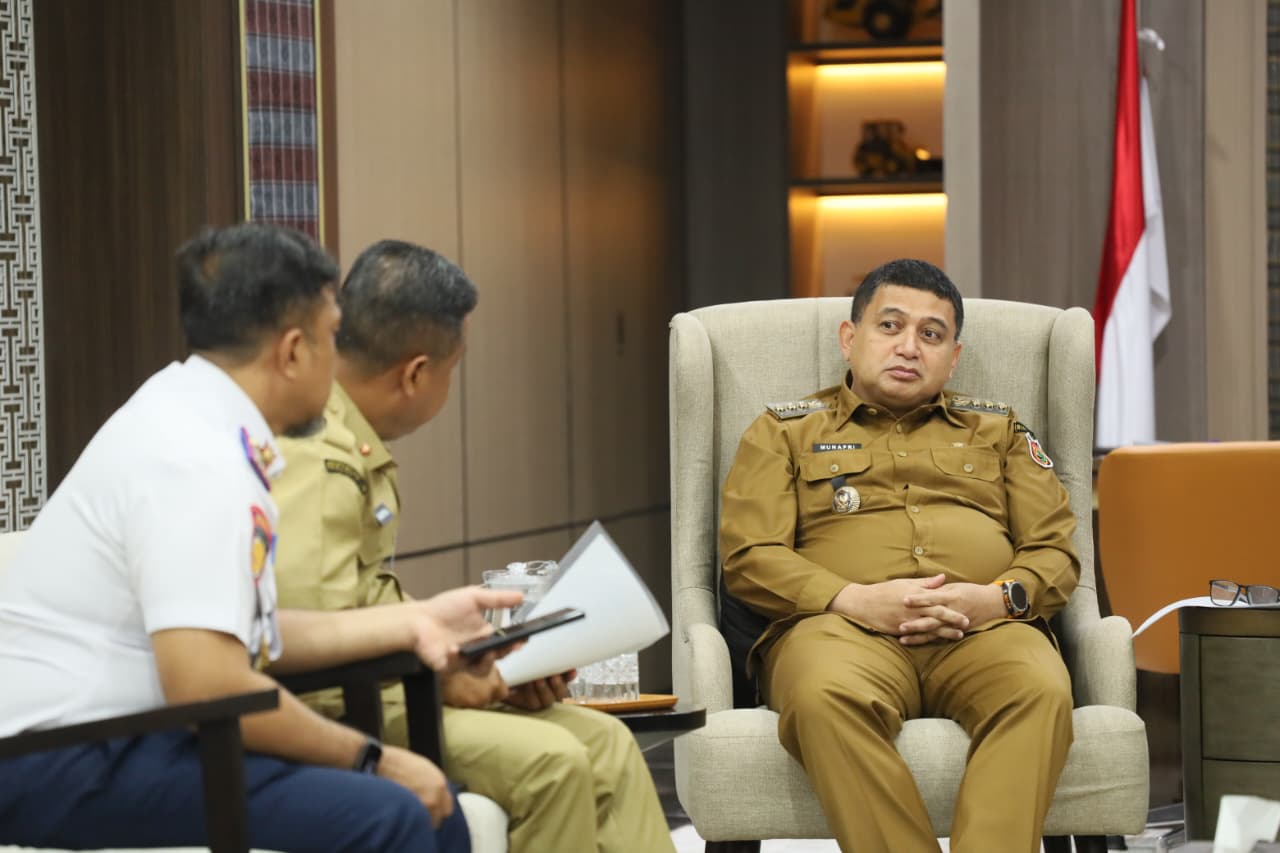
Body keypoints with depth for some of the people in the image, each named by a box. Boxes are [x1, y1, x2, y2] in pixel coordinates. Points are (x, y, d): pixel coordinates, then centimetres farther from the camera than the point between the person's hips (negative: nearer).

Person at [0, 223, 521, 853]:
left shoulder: (195, 421, 11)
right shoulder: (198, 457, -19)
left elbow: (249, 638, 18)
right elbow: (209, 687, -24)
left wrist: (409, 622, 20)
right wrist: (371, 760, -14)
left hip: (118, 737, 10)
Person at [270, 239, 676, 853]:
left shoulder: (354, 449, 15)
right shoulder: (315, 459, -20)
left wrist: (487, 662, 8)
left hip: (384, 693, 11)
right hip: (337, 717, -11)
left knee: (605, 744, 3)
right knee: (549, 762, -22)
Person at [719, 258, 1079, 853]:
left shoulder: (997, 431, 29)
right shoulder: (785, 431, 22)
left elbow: (1054, 551, 18)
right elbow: (749, 558, 8)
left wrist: (995, 597, -6)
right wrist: (856, 600, -10)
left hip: (983, 629, 2)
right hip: (841, 626, -1)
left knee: (1039, 689, -36)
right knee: (827, 696, -39)